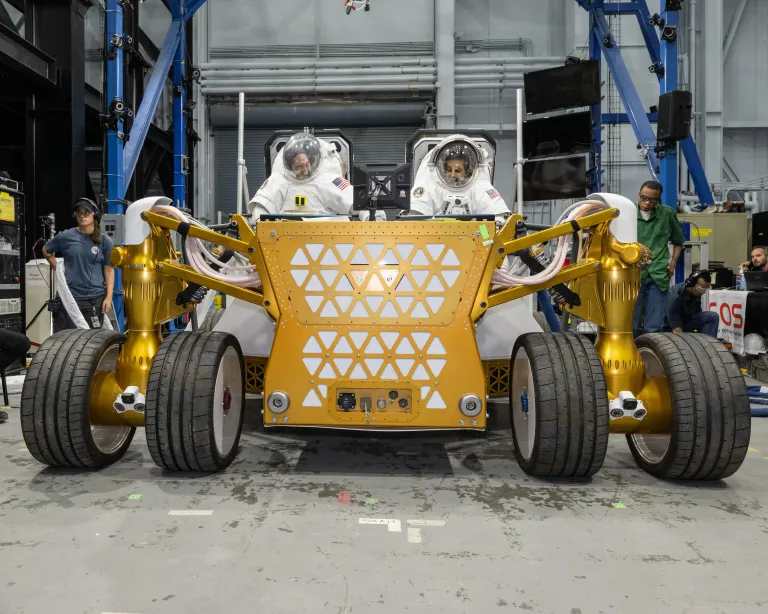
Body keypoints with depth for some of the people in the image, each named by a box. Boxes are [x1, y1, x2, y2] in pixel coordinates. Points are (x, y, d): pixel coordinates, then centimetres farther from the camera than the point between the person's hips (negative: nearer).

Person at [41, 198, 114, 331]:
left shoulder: (104, 241, 0)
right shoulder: (66, 236, 2)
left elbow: (109, 270, 0)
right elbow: (46, 251, 20)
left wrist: (109, 296, -7)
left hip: (95, 298, -1)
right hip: (69, 297, 1)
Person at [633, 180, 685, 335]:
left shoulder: (667, 213, 8)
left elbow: (678, 241, 22)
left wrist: (673, 263, 10)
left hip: (659, 276, 2)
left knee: (654, 328, 5)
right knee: (630, 325, 1)